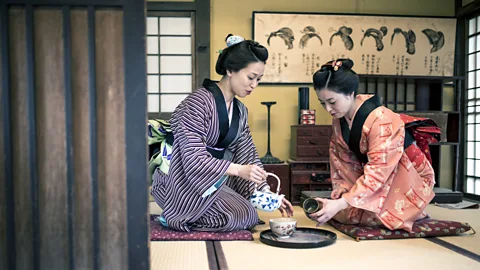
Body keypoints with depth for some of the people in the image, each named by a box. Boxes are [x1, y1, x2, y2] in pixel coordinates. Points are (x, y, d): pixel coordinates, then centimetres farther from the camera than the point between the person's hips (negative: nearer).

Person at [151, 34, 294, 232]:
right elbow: (194, 157, -26)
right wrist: (238, 170, -36)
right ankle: (175, 217, 0)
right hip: (187, 184, -8)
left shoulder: (240, 111, 5)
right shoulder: (199, 102, -20)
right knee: (246, 216, -14)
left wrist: (266, 191, -4)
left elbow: (247, 153, 6)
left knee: (249, 214, 3)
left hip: (215, 182, 8)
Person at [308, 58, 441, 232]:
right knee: (338, 213, -8)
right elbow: (339, 155, 1)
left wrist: (341, 204, -42)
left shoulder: (380, 120, -31)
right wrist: (341, 185, -15)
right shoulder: (339, 119, -7)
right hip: (368, 171, 7)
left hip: (407, 175, -6)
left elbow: (378, 171, -36)